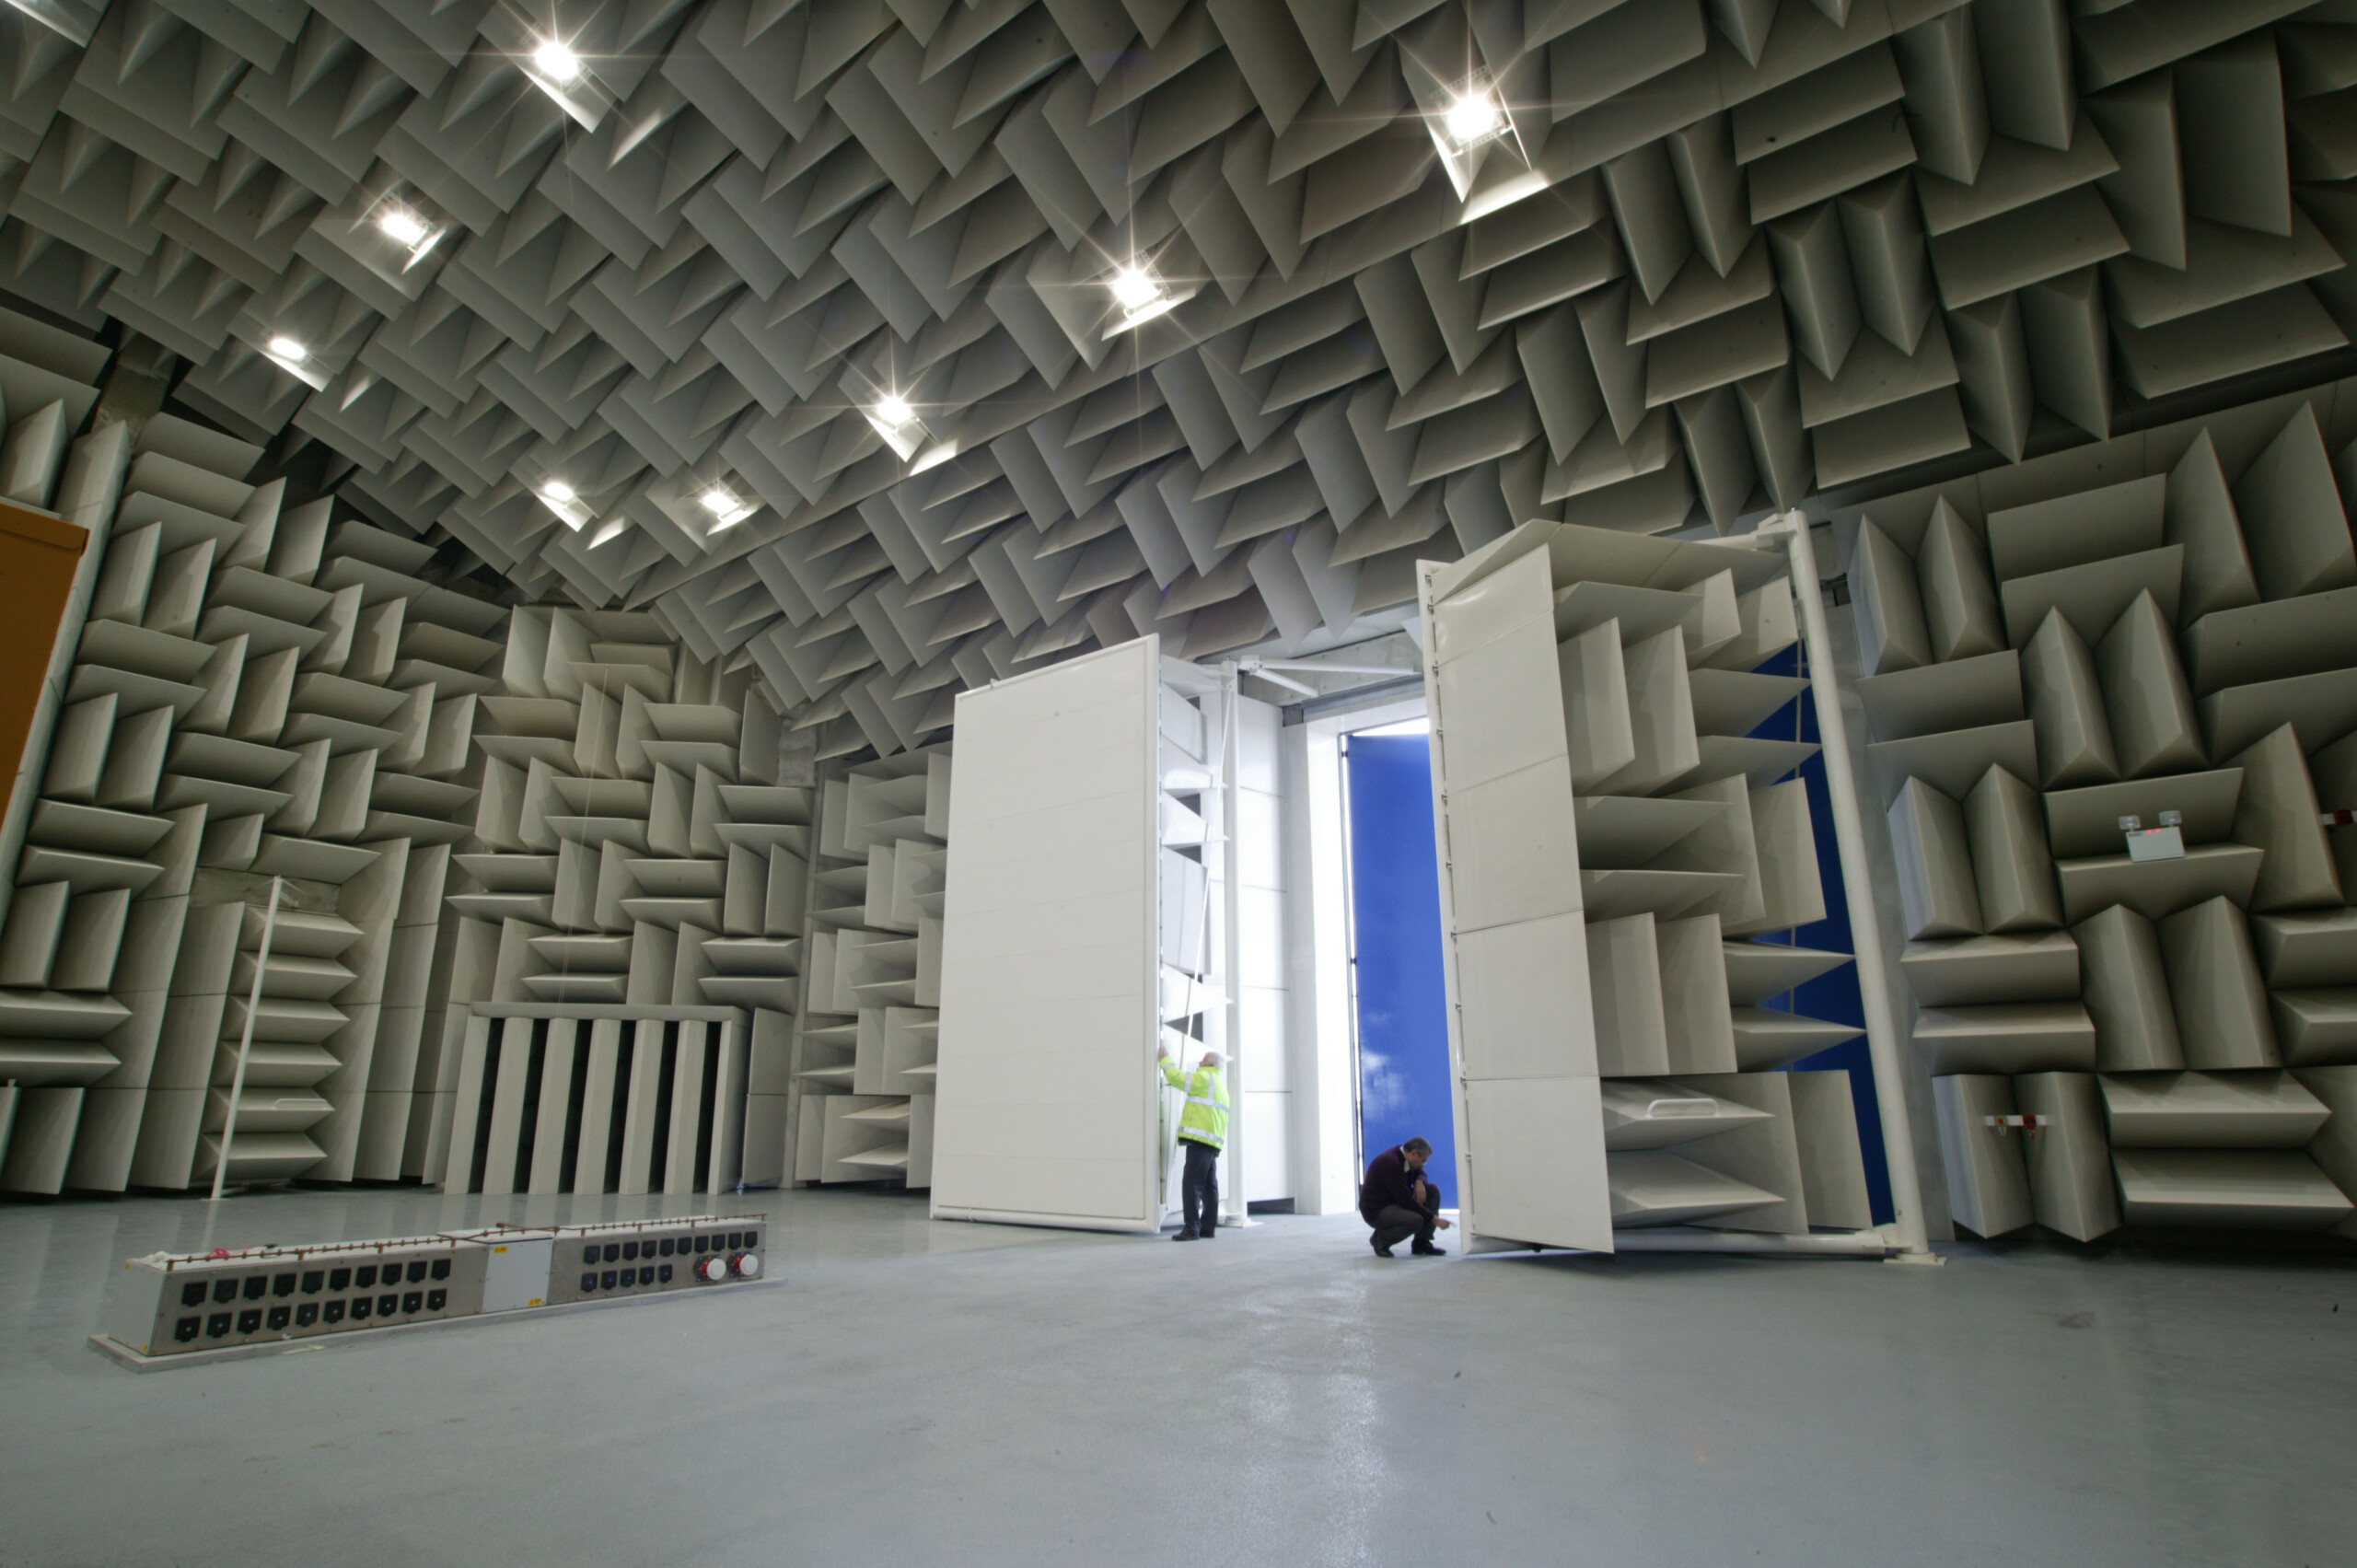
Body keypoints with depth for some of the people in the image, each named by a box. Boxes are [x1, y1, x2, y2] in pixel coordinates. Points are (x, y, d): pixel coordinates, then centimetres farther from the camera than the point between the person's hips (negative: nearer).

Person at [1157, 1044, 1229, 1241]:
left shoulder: (1205, 1078, -4)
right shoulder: (1221, 1086, 26)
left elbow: (1176, 1078, -9)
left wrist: (1165, 1058, 4)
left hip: (1200, 1139, -10)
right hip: (1213, 1142, 10)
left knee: (1192, 1183, -11)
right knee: (1209, 1185, 10)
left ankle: (1192, 1228, -15)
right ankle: (1208, 1228, 11)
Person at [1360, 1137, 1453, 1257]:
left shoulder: (1403, 1157, 0)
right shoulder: (1390, 1162, -28)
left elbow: (1419, 1173, 18)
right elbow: (1406, 1200, -28)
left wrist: (1419, 1182, -8)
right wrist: (1434, 1219, -22)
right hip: (1376, 1210, -10)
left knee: (1433, 1190, -2)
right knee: (1416, 1220, -34)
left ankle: (1422, 1243, 1)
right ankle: (1380, 1238, -6)